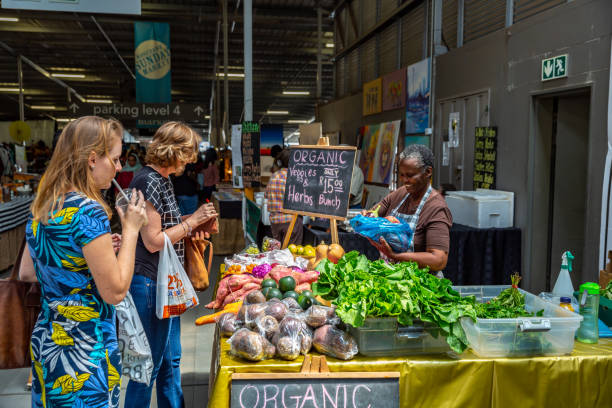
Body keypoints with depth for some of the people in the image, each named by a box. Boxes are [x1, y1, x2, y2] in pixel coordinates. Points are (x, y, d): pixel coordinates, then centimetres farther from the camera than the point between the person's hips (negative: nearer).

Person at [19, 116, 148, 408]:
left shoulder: (42, 206, 3)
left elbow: (26, 272, 14)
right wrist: (131, 229, -13)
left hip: (45, 340, 8)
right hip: (86, 349, -8)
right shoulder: (89, 212, -22)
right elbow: (115, 292, -20)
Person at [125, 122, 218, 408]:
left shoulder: (162, 179, 12)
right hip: (150, 284, -10)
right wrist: (191, 221, -13)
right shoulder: (148, 181, -18)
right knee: (149, 365, 6)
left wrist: (191, 220, 5)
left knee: (170, 360, 21)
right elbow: (153, 241, -20)